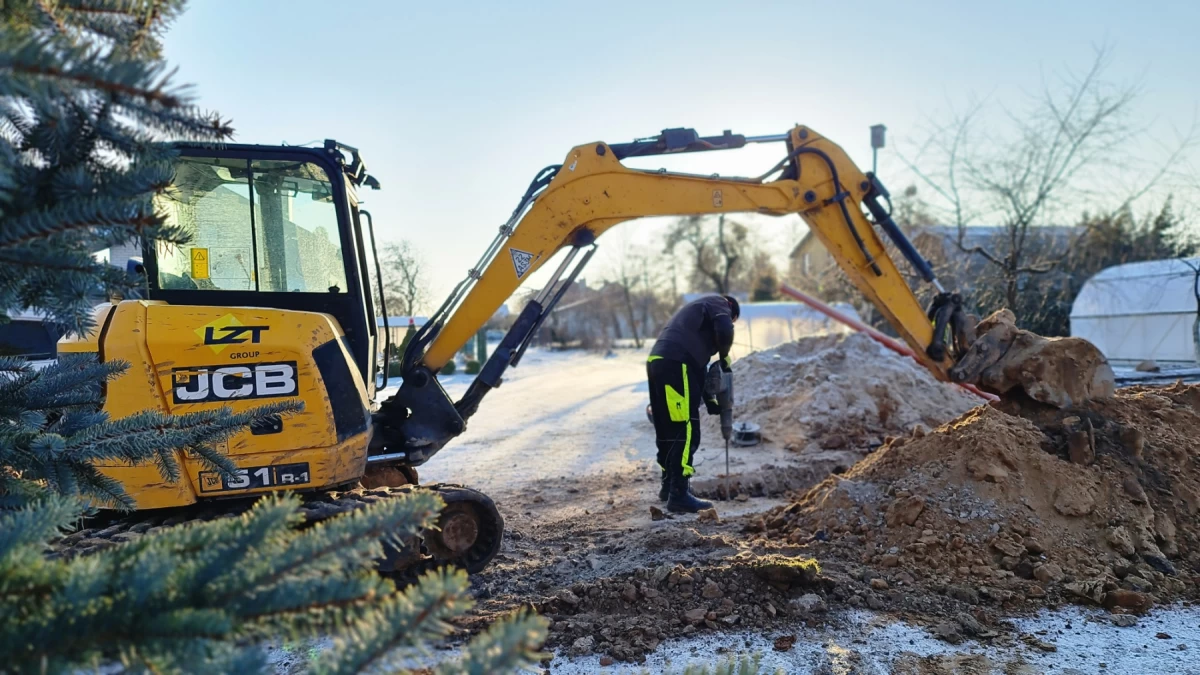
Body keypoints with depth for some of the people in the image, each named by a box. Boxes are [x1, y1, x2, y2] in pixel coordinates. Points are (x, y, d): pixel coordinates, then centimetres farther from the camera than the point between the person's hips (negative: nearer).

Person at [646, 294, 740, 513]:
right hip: (674, 365, -9)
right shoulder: (718, 304, 10)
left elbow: (696, 361, 33)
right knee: (686, 431, -8)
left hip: (657, 362, 9)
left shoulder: (699, 310, 36)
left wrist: (709, 401, 29)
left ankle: (669, 485, 30)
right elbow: (724, 331, -14)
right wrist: (725, 357, 7)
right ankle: (679, 495, -10)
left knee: (668, 430, 19)